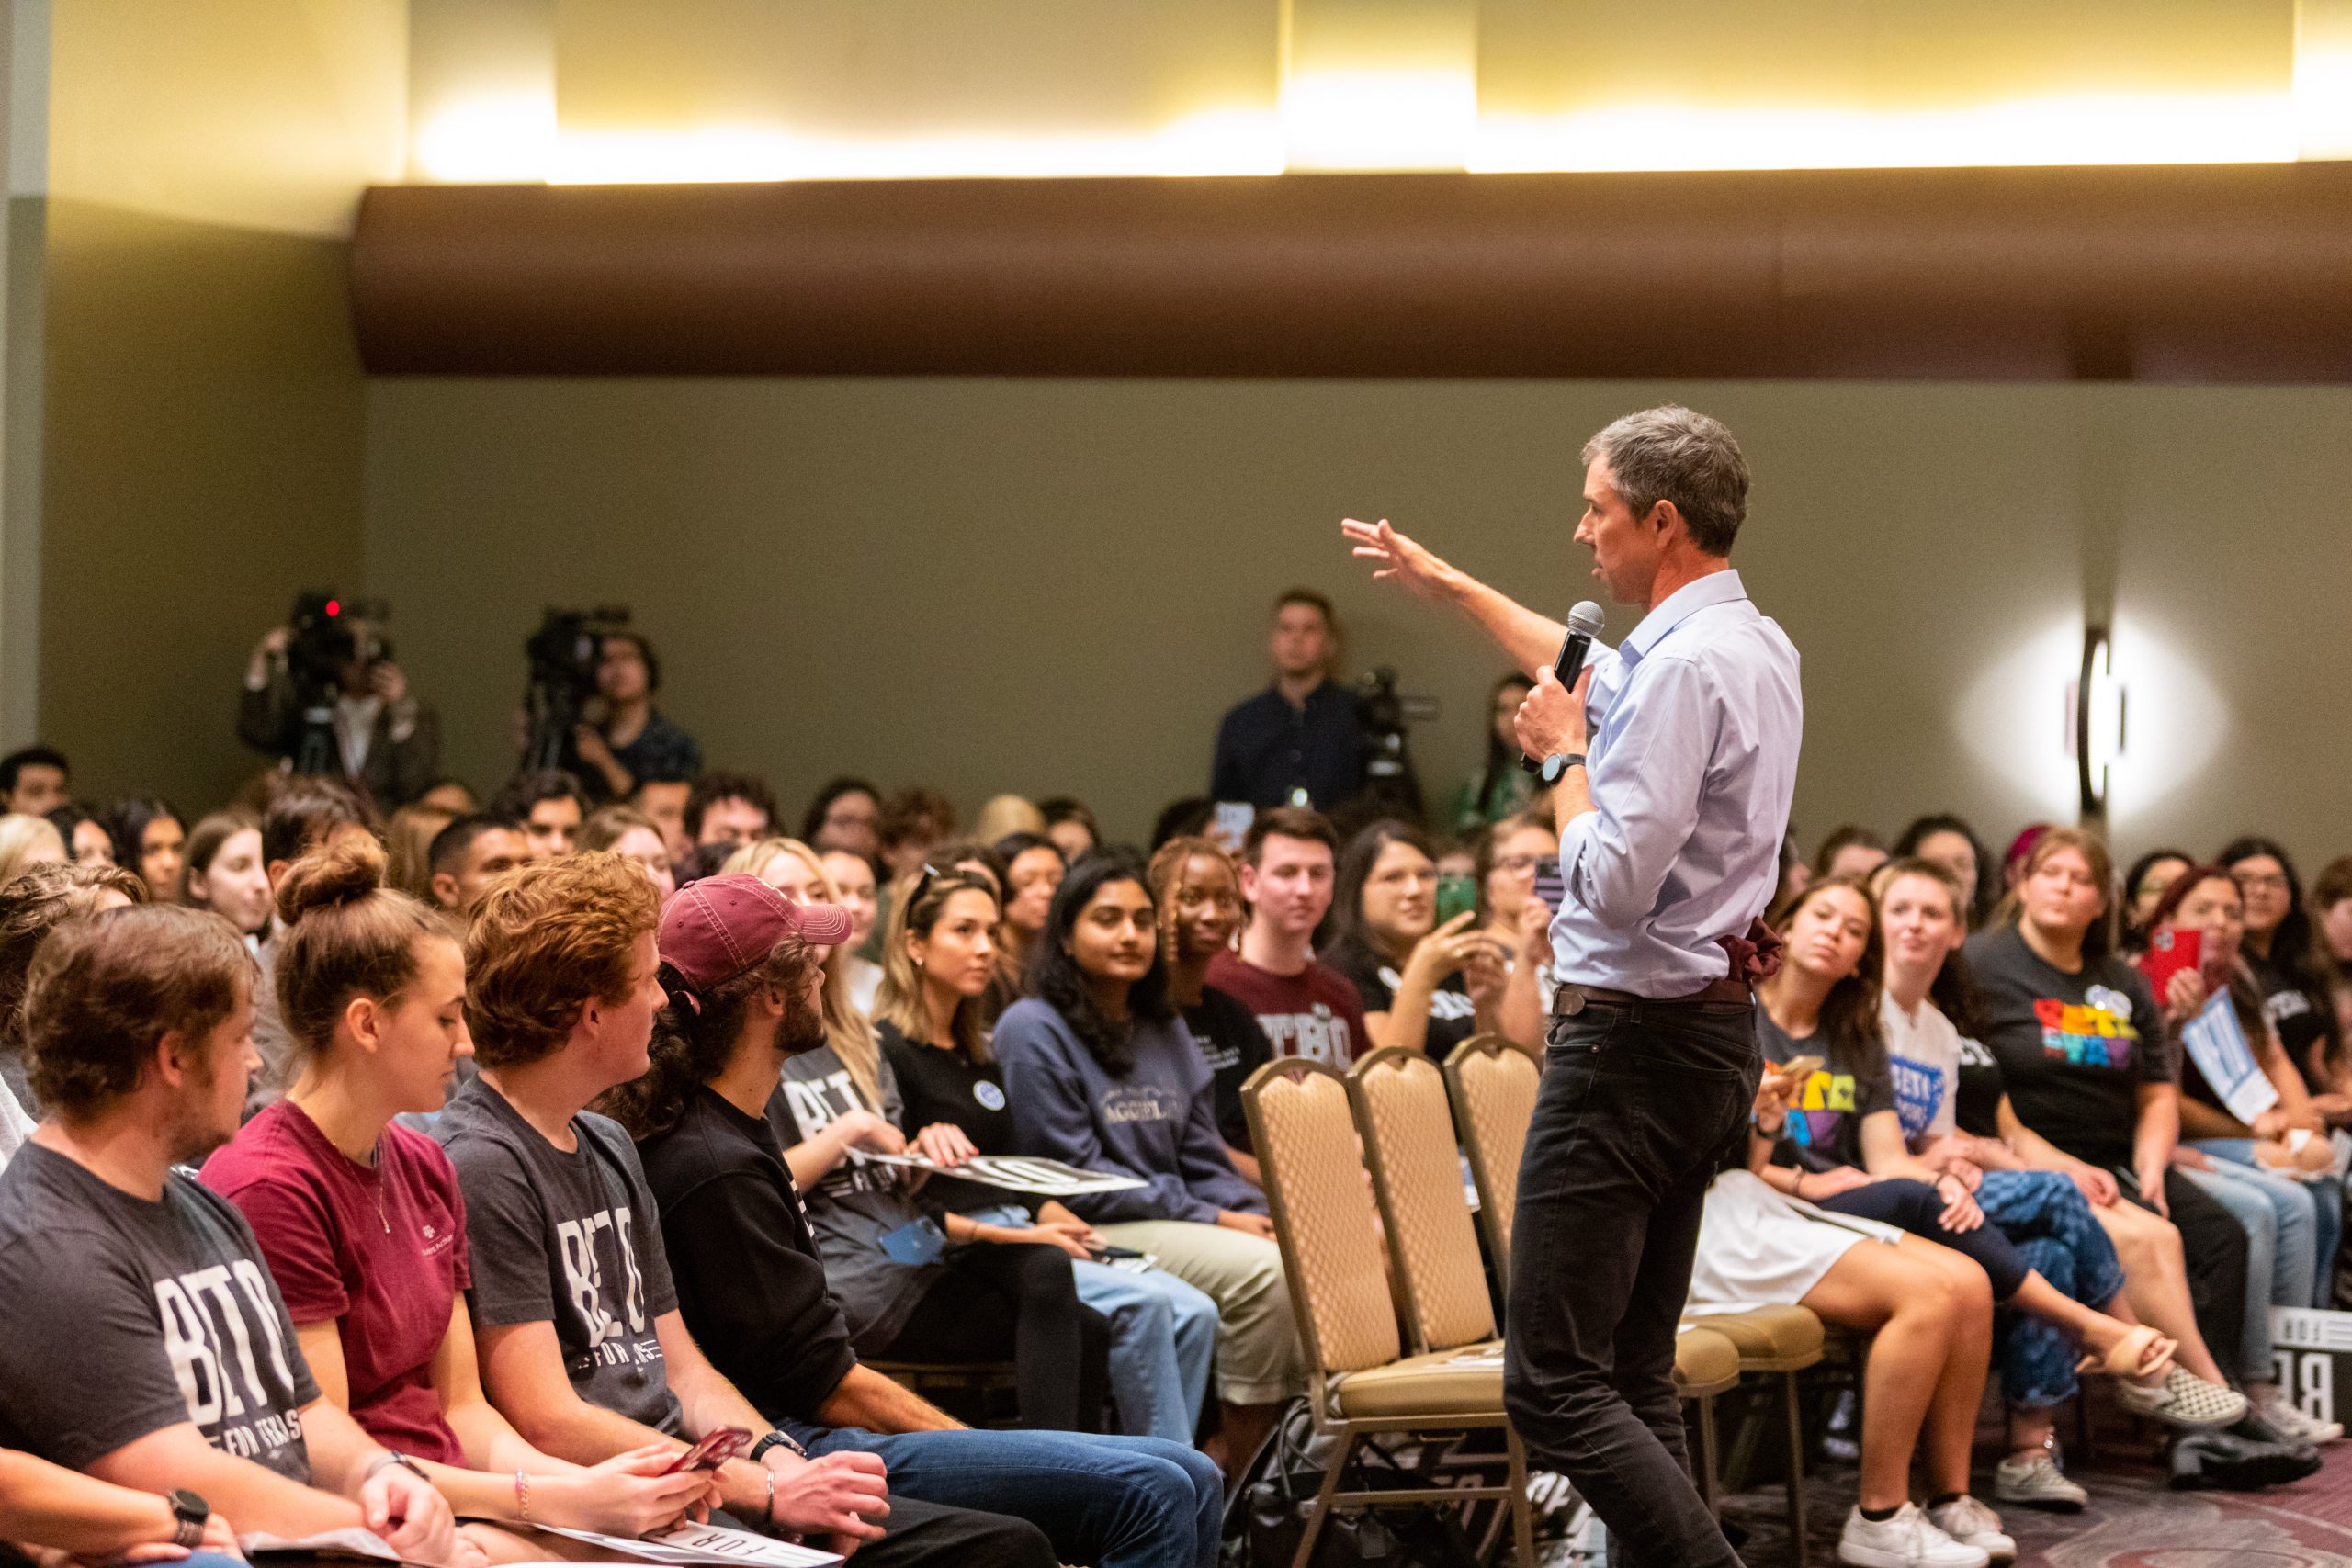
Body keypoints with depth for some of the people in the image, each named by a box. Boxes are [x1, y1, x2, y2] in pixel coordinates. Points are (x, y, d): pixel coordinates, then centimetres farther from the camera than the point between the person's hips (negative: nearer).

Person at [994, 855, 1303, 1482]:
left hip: (1181, 1220, 7)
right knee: (1261, 1269, -29)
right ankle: (1241, 1470, -20)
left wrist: (1255, 1212, -4)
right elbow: (1076, 1177, -10)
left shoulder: (1164, 1030, 20)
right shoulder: (1034, 1029, -4)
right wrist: (1209, 1218, -14)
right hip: (1092, 1235, -7)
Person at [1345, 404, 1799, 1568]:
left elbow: (1615, 885, -23)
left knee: (1555, 1383, -10)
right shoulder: (1754, 646, 13)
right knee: (1636, 1372, 12)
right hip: (1715, 1030, 10)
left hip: (1634, 1036, -10)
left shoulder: (1686, 666, -19)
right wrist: (1448, 587, 44)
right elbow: (1596, 672, 35)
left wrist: (1564, 756, -6)